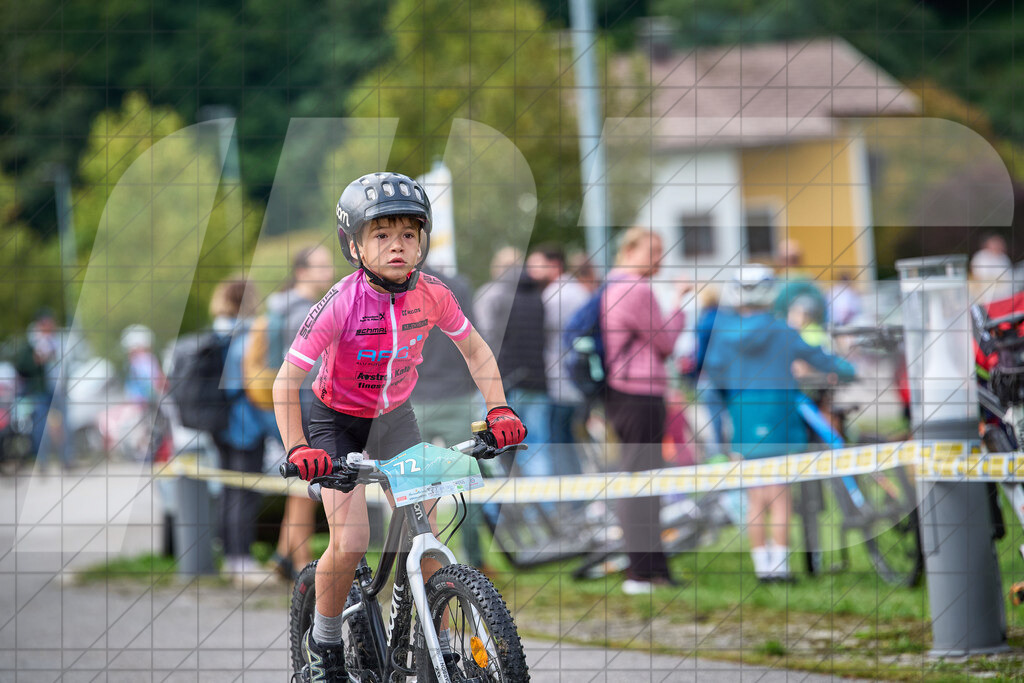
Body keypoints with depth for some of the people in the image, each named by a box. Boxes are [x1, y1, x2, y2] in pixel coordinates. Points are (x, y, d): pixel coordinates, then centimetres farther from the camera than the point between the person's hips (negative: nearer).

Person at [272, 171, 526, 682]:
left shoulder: (431, 296, -18)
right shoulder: (341, 304, -29)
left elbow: (475, 350, 1)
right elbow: (287, 381, -24)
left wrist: (498, 410, -12)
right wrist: (297, 449, -35)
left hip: (395, 417, 3)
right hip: (338, 420, -3)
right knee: (350, 542, -17)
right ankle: (324, 642, 7)